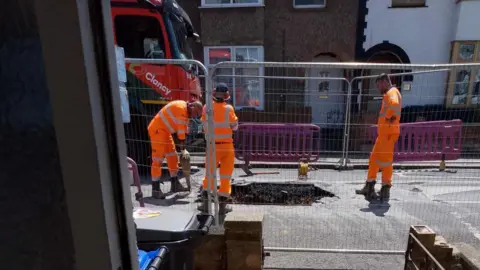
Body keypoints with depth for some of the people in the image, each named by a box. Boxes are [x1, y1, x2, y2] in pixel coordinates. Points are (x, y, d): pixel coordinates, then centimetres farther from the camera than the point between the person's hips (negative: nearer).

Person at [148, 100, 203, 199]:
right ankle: (155, 189, -4)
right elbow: (181, 131, -23)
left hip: (165, 131, 10)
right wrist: (183, 150, -19)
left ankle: (175, 184, 22)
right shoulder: (181, 108, -22)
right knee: (158, 159, -10)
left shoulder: (185, 111, 8)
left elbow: (183, 129, 9)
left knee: (172, 157, 12)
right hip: (157, 130, -10)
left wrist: (183, 148, 5)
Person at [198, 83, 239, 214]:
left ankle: (205, 204, 21)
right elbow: (235, 126, -3)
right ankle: (222, 206, 13)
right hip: (227, 146, -2)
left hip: (213, 146, 2)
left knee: (209, 173, 15)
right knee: (226, 175, 8)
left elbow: (205, 126, 4)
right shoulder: (228, 108, -12)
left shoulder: (207, 108, -6)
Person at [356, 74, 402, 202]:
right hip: (384, 132, 10)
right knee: (374, 158, 13)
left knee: (385, 160, -4)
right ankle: (369, 187, 21)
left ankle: (385, 190, 6)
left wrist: (389, 117, -21)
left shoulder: (392, 92, -11)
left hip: (388, 132, -10)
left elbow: (394, 103, -34)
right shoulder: (389, 94, 21)